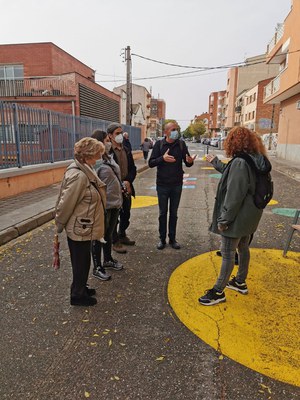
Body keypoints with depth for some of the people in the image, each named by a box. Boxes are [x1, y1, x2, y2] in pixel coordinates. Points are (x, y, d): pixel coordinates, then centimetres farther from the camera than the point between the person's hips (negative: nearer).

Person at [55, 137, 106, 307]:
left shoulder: (86, 170, 4)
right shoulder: (78, 175, -27)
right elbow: (66, 203, -23)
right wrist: (60, 225, -9)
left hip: (84, 227, 9)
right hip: (79, 229, -9)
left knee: (83, 261, 23)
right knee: (80, 262, 10)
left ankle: (81, 288, 42)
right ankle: (78, 295, 29)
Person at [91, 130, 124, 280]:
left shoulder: (109, 157, 9)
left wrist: (119, 199, 19)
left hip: (115, 204, 8)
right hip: (103, 206, -8)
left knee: (109, 233, 22)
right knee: (99, 236, 7)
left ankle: (108, 259, 41)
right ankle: (97, 268, 23)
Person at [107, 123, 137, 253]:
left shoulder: (127, 150, 11)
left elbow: (133, 169, 11)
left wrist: (128, 181, -7)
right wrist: (119, 185, -15)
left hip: (126, 188, 7)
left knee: (126, 215, 17)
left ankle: (122, 236, 37)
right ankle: (115, 242, 19)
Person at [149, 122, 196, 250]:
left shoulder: (181, 144, -2)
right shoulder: (159, 144, -5)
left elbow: (187, 163, -1)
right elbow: (151, 163, -8)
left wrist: (190, 161, -25)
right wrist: (162, 158, -24)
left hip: (177, 185, 1)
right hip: (162, 185, -1)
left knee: (173, 213, 11)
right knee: (163, 213, 9)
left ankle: (172, 238, 23)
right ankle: (162, 238, 22)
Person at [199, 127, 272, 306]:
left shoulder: (240, 163, -23)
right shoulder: (255, 160, 7)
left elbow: (234, 195, -26)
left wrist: (224, 219, -19)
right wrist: (215, 162, 33)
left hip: (237, 217, -10)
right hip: (250, 215, 10)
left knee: (227, 254, 0)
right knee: (243, 248, 21)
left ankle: (219, 292, 13)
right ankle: (240, 282, 39)